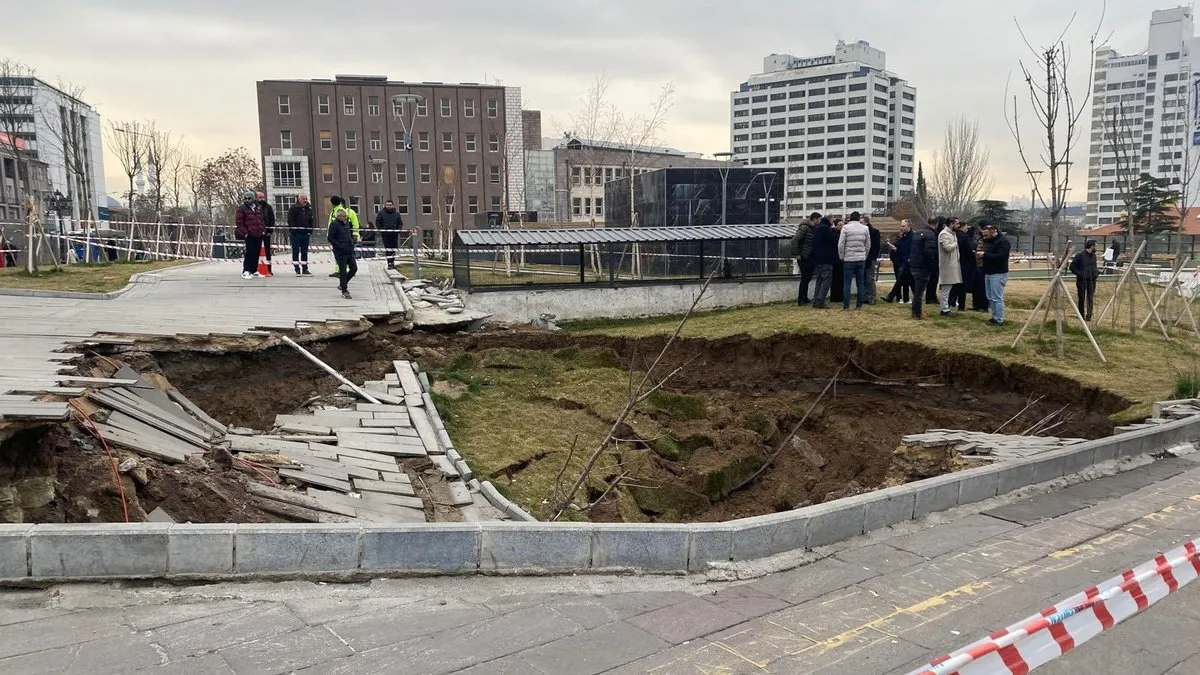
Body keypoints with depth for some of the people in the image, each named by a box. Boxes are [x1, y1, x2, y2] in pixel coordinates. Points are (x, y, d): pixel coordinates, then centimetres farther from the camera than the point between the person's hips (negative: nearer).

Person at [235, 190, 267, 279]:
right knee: (250, 253, -9)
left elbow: (261, 220, 22)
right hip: (249, 235, -6)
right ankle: (245, 272, -5)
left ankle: (254, 270, 18)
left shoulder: (258, 208, 16)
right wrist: (245, 232, -12)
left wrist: (263, 230, 11)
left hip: (259, 235, 6)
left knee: (257, 253, 9)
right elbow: (239, 222, -5)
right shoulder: (241, 209, -1)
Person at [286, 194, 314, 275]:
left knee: (305, 252, 9)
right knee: (295, 251, 0)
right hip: (295, 232, -5)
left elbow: (311, 221, 18)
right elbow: (290, 220, -9)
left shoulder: (309, 208, 13)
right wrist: (291, 230, -17)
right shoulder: (293, 208, -5)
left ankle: (305, 269, 13)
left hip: (305, 233, 5)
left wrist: (310, 231, 11)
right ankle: (297, 269, 4)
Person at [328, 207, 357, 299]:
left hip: (349, 251, 8)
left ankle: (342, 285, 25)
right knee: (343, 271, -2)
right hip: (340, 252, -7)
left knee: (354, 268, 8)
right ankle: (344, 291, 8)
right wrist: (340, 246, -18)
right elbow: (330, 238, -13)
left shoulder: (347, 223, 13)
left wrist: (352, 242, 11)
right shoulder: (334, 224, -10)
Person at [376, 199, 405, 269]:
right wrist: (381, 230, -5)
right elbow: (377, 223, 6)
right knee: (387, 249, -7)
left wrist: (398, 230, -1)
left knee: (394, 249, 6)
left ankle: (392, 262, 17)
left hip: (394, 235, 3)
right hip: (385, 235, -2)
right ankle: (389, 263, -9)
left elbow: (400, 223, 14)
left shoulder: (396, 214, 11)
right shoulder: (381, 213, 4)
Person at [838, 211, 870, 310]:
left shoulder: (845, 228, -7)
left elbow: (841, 244, -8)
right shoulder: (865, 228, 4)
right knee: (860, 283, 9)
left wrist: (841, 257, 4)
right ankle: (859, 305, 9)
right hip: (861, 259, 3)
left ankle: (845, 306, -1)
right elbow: (868, 245, 7)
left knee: (846, 283, 0)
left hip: (848, 259, -3)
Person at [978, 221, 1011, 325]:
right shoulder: (989, 241, 15)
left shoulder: (1003, 241, -14)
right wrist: (982, 256, 4)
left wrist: (985, 255, -23)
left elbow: (1000, 257, -25)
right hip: (988, 273, 10)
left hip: (998, 274, -10)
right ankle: (995, 317, 19)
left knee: (997, 298, -8)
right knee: (990, 298, 12)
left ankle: (999, 320, -4)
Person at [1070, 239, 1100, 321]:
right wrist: (1079, 274, -16)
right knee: (1081, 299, 5)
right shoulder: (1080, 255, -9)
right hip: (1081, 281, -4)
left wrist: (1097, 272, 6)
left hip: (1091, 281, 4)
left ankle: (1088, 316, 0)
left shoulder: (1093, 256, 11)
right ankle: (1081, 316, 15)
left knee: (1090, 299, -2)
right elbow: (1072, 266, -8)